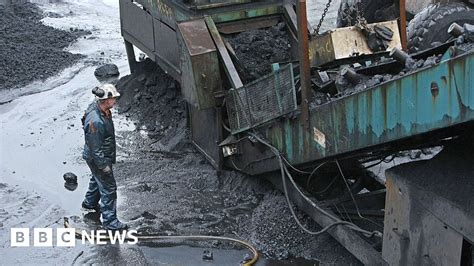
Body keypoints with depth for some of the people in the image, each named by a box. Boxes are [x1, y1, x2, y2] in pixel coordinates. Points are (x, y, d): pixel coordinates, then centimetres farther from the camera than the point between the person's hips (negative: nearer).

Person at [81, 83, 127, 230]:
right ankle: (110, 221, 19)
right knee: (108, 188, 4)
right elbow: (95, 149, -29)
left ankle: (90, 203, 56)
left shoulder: (97, 105, -10)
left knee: (98, 179, 31)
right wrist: (104, 165, -18)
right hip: (98, 158, -10)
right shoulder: (95, 122, -40)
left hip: (103, 155, 10)